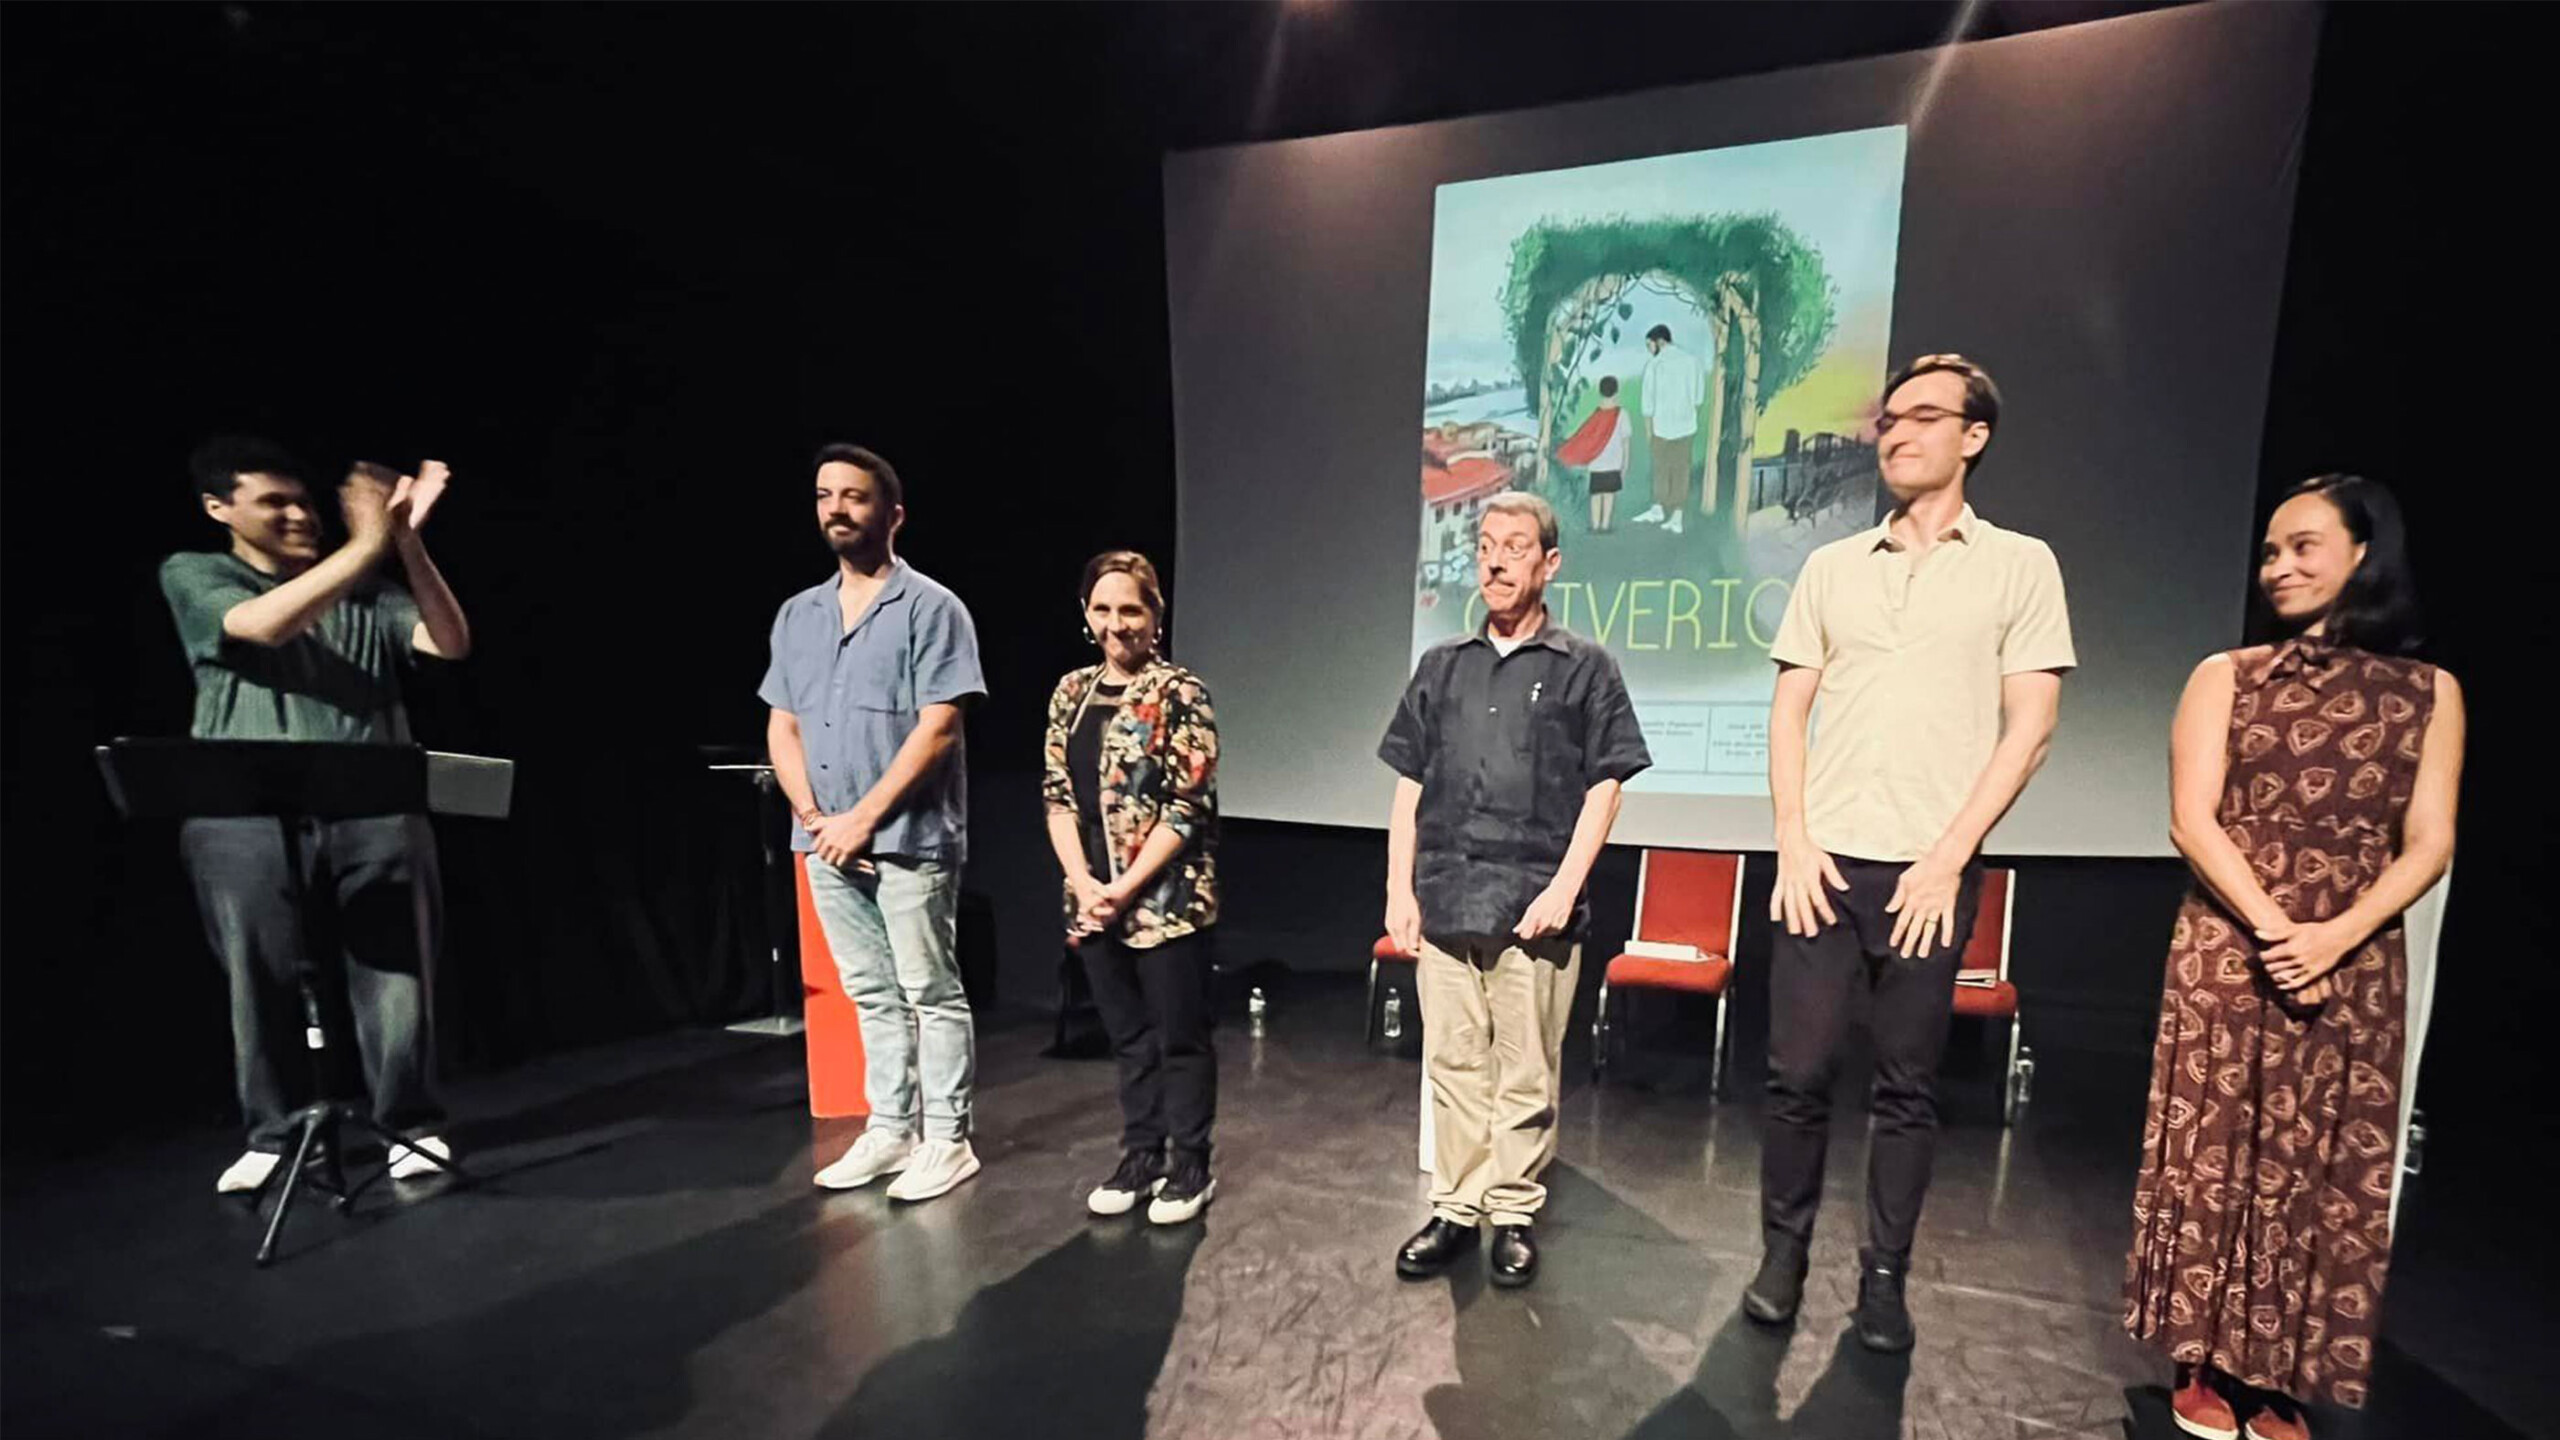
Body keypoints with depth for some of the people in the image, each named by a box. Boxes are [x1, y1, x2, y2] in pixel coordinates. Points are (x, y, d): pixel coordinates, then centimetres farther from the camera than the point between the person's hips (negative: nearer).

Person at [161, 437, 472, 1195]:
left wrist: (406, 541, -9)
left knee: (395, 974, -1)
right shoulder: (192, 575, 10)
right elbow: (265, 625, -11)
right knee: (263, 983, 5)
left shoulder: (366, 589, 15)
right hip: (247, 820, -1)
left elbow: (450, 643, 0)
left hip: (374, 813, 1)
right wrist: (367, 543, -17)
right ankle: (277, 1136, 22)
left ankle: (411, 1127, 9)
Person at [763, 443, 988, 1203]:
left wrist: (864, 819, -15)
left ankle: (947, 1141, 14)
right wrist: (815, 818, -3)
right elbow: (782, 728, 11)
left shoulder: (930, 607, -6)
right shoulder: (797, 614, 12)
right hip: (826, 844, 6)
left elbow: (938, 729, -13)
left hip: (908, 840, -6)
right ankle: (890, 1131, 26)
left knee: (931, 994, 3)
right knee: (871, 996, 15)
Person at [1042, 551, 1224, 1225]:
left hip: (1166, 898, -5)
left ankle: (1190, 1167, 24)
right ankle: (1140, 1158, 32)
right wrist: (1082, 883, -6)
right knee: (1128, 1036, 17)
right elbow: (1057, 795, 7)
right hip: (1093, 901, 5)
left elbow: (1189, 806, -13)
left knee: (1179, 1035, 7)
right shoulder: (1072, 692, 9)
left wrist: (1126, 888, -15)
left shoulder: (1180, 693, -8)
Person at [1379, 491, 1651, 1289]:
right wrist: (1399, 889, 5)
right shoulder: (1441, 665, 12)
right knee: (1452, 1065, 10)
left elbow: (1604, 786, 0)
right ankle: (1455, 1208, 24)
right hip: (1443, 904, 3)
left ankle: (1515, 1214, 22)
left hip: (1533, 910, -3)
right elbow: (1409, 786, 11)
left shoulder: (1584, 667, 3)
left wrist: (1564, 888, -9)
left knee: (1526, 1073, 6)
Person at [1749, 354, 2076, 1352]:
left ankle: (1884, 1277, 23)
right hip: (1824, 861, 2)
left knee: (1907, 1086, 7)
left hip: (1932, 870, -1)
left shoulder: (2020, 565, 4)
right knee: (1797, 1071, 4)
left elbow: (2029, 724, -2)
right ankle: (1783, 1253, 21)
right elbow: (1788, 710, 8)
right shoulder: (1831, 567, 10)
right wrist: (1794, 842, -3)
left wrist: (1948, 856, -9)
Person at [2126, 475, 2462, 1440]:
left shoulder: (2429, 692, 7)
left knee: (2328, 1175, 8)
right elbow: (2192, 822, -5)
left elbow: (2429, 845, -1)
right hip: (2228, 954, -1)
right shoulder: (2226, 677, 3)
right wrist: (2272, 927, -15)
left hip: (2358, 967, 2)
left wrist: (2336, 937, -15)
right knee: (2214, 1156, 4)